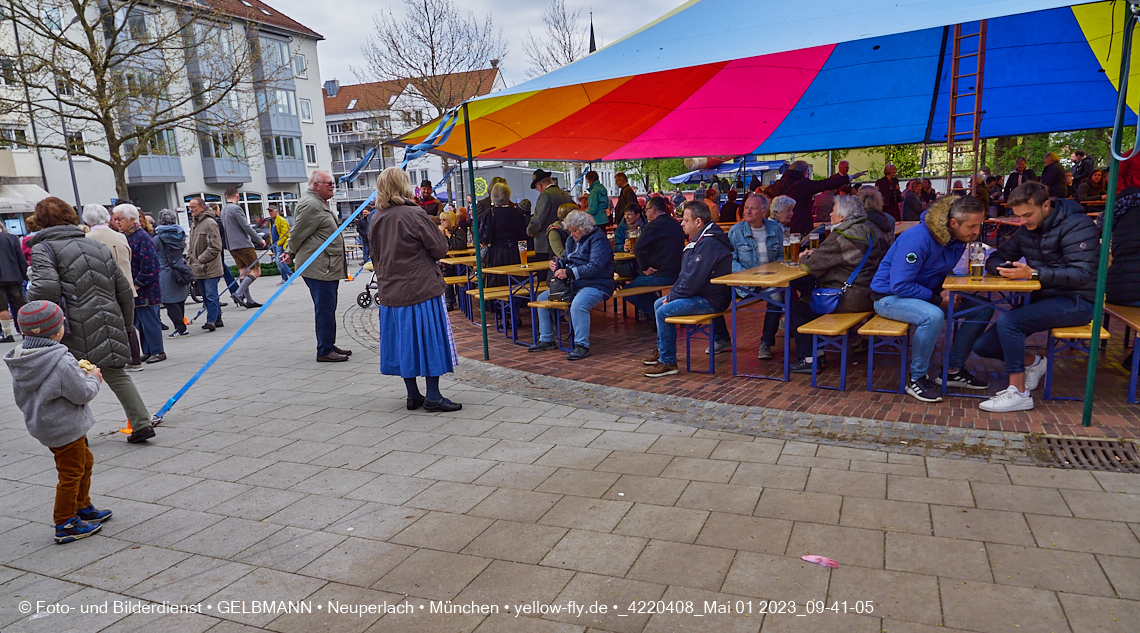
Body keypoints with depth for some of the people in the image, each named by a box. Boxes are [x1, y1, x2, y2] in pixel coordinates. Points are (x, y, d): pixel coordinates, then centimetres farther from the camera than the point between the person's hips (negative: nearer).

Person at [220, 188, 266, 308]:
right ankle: (238, 293, -17)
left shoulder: (223, 210, 16)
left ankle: (249, 300, 5)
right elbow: (246, 227, -14)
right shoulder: (236, 209, -11)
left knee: (244, 272, 8)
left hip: (232, 246, 9)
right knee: (256, 271, -7)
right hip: (243, 245, -9)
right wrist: (259, 240, -5)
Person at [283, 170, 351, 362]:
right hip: (319, 267, -11)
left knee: (328, 308, 15)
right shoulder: (310, 205, -15)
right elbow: (298, 234, -11)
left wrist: (291, 252, 22)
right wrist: (291, 253, 4)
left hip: (329, 267, 11)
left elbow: (297, 234, 26)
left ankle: (329, 346, 25)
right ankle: (324, 351, 1)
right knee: (324, 309, -6)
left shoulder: (320, 204, 20)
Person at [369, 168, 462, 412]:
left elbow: (376, 257, 14)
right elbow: (440, 249, -9)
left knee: (403, 342, 12)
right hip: (421, 289, -6)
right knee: (429, 339, 2)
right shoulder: (414, 214, -13)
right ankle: (433, 396, 5)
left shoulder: (376, 219, 5)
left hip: (390, 293, 6)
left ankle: (413, 395, 19)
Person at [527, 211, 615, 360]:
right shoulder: (573, 240, 15)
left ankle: (582, 346, -28)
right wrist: (556, 263, 0)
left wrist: (568, 273, -27)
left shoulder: (598, 240, -13)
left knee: (578, 304, -38)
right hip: (574, 284, 9)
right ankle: (546, 340, 11)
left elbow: (594, 267, -24)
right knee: (543, 297, 5)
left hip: (596, 285, -9)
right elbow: (566, 259, 25)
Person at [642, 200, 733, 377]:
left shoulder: (709, 243, -22)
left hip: (710, 300, -11)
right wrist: (672, 294, 5)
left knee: (663, 312, -20)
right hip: (699, 294, 11)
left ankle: (668, 362, -9)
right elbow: (685, 274, 17)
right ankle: (662, 350, 27)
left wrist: (672, 296, -14)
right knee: (658, 304, 16)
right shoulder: (700, 239, 14)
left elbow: (693, 279, -26)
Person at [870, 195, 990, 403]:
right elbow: (900, 285, -28)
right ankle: (916, 379, -18)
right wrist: (937, 299, -25)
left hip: (927, 293, 9)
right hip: (889, 296, -8)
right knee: (933, 315, -37)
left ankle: (954, 369, 7)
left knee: (982, 308, -3)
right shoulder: (918, 239, -27)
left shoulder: (959, 238, -1)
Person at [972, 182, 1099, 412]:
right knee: (983, 346, -6)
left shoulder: (1077, 225, -12)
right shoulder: (1026, 230, 10)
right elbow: (993, 260, 13)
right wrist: (1003, 268, -11)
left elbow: (1082, 274, -22)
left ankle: (1019, 393, -20)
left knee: (1008, 321, -31)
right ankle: (1033, 363, 19)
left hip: (1076, 301, -7)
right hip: (1042, 298, 8)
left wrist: (1033, 273, -30)